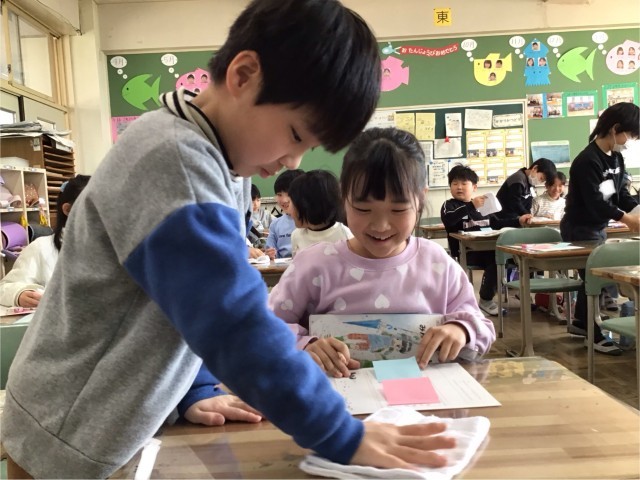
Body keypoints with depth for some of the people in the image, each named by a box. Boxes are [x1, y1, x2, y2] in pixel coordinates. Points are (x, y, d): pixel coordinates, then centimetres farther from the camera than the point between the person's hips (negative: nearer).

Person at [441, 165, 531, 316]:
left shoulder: (483, 205, 21)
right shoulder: (449, 205, 0)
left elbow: (497, 224, 30)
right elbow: (447, 220, -23)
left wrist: (518, 221, 18)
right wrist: (471, 206, -27)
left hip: (487, 249, 7)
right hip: (465, 251, -6)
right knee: (496, 259, -27)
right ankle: (486, 300, -12)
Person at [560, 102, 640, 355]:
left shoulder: (616, 158, 6)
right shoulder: (587, 161, -23)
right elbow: (595, 202, -26)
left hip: (599, 227, 9)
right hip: (580, 228, -9)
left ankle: (579, 323, 34)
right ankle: (596, 336, 9)